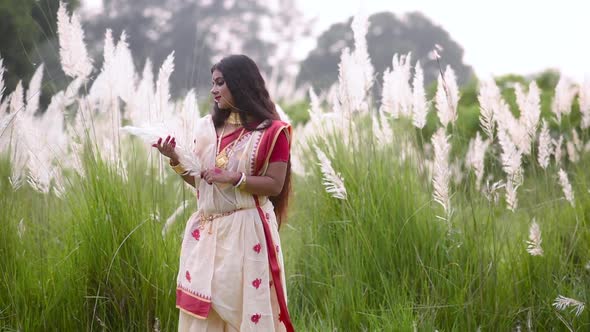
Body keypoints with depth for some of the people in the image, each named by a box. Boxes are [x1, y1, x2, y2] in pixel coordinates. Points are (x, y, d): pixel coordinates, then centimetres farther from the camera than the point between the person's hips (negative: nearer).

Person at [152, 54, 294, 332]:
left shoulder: (271, 131, -5)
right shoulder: (207, 126, 11)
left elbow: (275, 185, -9)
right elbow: (199, 181, 14)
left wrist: (233, 178, -18)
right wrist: (176, 160, -3)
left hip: (246, 229, -5)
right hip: (207, 230, 5)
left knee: (244, 305, -2)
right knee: (201, 309, 5)